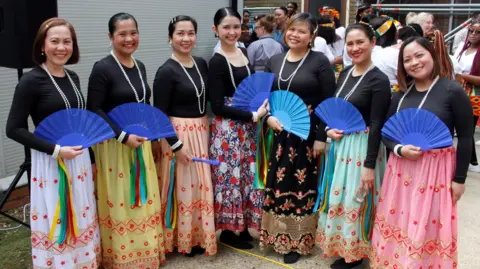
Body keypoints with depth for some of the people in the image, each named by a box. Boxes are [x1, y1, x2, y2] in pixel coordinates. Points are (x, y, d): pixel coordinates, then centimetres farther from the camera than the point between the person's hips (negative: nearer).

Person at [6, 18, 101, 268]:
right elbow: (14, 129, -14)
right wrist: (56, 150, -21)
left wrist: (91, 160, 16)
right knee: (56, 226, 3)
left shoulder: (73, 77, 7)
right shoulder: (31, 80, -13)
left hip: (79, 160, 6)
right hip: (50, 164, -6)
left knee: (81, 222, 16)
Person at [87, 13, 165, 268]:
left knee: (144, 197, 13)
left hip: (141, 142, 7)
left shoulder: (140, 66, 9)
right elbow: (94, 110, -16)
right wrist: (124, 136, -21)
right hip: (115, 144, -7)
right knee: (120, 201, 1)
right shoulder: (102, 68, -13)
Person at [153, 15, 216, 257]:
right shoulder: (166, 71, -14)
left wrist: (204, 130, 8)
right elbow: (159, 114, -15)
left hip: (201, 132, 7)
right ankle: (182, 239, 22)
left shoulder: (201, 64, 5)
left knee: (200, 185, 15)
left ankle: (198, 235, 31)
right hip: (177, 135, -6)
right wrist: (176, 145, -16)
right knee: (183, 187, 4)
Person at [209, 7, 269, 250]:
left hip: (248, 127, 7)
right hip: (228, 129, -7)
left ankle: (244, 226, 27)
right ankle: (228, 230, 18)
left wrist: (262, 107, 2)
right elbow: (218, 106, -18)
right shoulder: (217, 62, -14)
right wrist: (253, 116, -19)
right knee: (230, 177, 1)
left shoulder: (243, 53, 7)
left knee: (248, 175, 13)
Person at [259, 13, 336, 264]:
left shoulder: (320, 61, -6)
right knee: (279, 182, 9)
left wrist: (321, 137, -12)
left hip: (308, 134, -4)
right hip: (280, 133, 4)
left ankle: (297, 240, 20)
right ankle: (278, 235, 27)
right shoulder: (275, 60, 8)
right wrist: (268, 117, -6)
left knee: (301, 184, 3)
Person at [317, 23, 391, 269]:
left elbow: (376, 125, -17)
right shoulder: (345, 73, 6)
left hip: (362, 147, -7)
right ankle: (341, 246, 35)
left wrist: (370, 165, -18)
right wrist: (328, 129, -6)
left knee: (353, 200, 4)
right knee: (336, 198, 16)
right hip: (339, 144, 7)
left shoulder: (378, 80, -15)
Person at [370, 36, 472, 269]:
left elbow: (465, 138, -6)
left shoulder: (453, 91, -8)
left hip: (436, 170, -4)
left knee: (428, 228, 3)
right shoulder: (401, 94, 5)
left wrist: (459, 178, -6)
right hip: (401, 169, 4)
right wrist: (399, 149, -12)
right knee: (397, 224, 11)